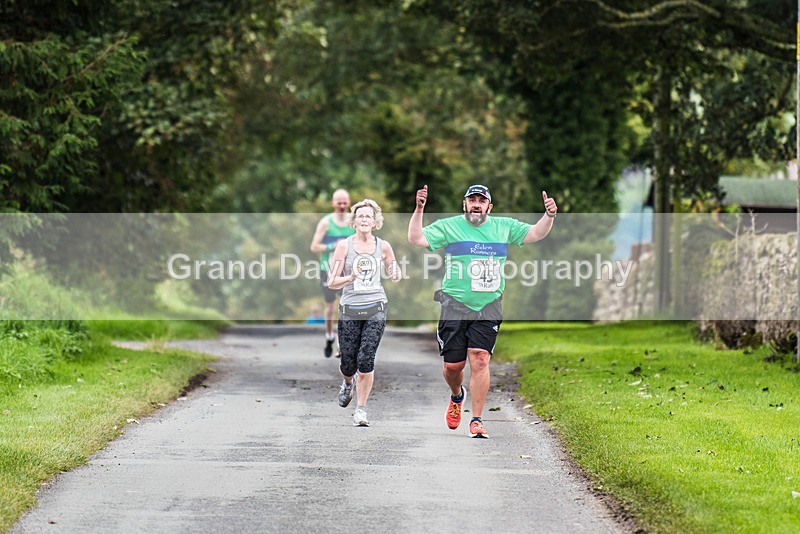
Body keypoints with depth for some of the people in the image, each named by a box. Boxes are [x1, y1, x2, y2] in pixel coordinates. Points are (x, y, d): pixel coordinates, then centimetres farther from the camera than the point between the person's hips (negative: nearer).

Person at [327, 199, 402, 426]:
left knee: (366, 359, -12)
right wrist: (350, 277, -22)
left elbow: (394, 276, 18)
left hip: (375, 309, 0)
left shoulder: (383, 246, 4)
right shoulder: (344, 245, -2)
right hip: (350, 309, 0)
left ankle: (361, 410, -1)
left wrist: (396, 274, -6)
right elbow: (332, 282, -3)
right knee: (348, 363, 3)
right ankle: (348, 383, 41)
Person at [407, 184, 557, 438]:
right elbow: (416, 239, -5)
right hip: (455, 305, -1)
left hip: (488, 307, 1)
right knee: (453, 364, 2)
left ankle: (476, 420, -7)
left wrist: (549, 216, -3)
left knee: (480, 359, -12)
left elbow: (535, 233, 15)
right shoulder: (448, 226, 2)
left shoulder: (504, 226, 10)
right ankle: (457, 396, 37)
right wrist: (419, 210, -17)